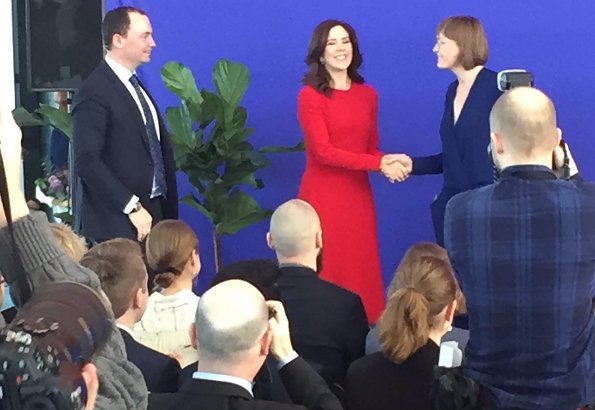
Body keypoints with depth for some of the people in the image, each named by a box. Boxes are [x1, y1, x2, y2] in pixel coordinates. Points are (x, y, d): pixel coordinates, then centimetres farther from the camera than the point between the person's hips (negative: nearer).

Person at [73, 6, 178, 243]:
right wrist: (132, 207, -21)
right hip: (115, 224, -8)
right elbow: (86, 161, -20)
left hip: (153, 215, 8)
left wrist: (169, 213, 9)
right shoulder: (95, 93, -12)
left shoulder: (136, 88, 17)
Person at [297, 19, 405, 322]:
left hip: (358, 194, 5)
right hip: (323, 195, -5)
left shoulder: (368, 95, 10)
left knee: (361, 268, 4)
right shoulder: (311, 96, -6)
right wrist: (378, 164, -16)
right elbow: (323, 151, -12)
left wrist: (386, 161, -9)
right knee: (327, 270, -4)